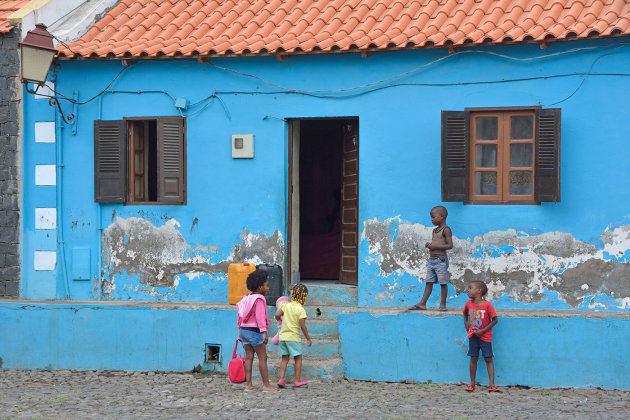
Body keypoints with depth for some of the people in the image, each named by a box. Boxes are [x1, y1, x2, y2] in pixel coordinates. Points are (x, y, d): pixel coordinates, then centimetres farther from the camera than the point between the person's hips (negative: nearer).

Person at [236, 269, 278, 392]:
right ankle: (266, 385, -5)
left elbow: (239, 317, 17)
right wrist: (264, 333, -22)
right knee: (262, 357, -4)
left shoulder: (246, 299, 14)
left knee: (249, 357, 9)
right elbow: (260, 317, -21)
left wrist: (240, 332, 22)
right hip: (254, 331, -9)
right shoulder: (259, 299, -13)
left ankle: (248, 384, 8)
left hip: (244, 330, 9)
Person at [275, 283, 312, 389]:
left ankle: (281, 380, 1)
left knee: (285, 358, 10)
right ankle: (297, 381, 9)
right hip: (293, 337, -5)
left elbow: (277, 315, -5)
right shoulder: (301, 309, -9)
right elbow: (302, 326, -12)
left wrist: (281, 321, 18)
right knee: (298, 358, 7)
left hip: (283, 335, 5)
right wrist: (308, 339, -4)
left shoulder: (286, 305, 4)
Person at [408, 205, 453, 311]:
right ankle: (422, 304, 5)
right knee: (429, 282, 7)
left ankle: (443, 304, 3)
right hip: (431, 260, 8)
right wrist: (429, 245, 6)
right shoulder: (435, 230, 18)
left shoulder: (446, 230, -8)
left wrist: (435, 246, -20)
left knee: (443, 283, -2)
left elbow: (450, 245, -15)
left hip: (441, 260, -8)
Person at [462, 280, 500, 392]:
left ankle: (492, 385, -5)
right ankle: (472, 383, 15)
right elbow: (465, 313, 23)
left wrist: (483, 331, -15)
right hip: (473, 336, 4)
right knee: (473, 358, 7)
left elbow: (495, 320, -12)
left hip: (485, 336, -4)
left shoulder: (487, 305, -15)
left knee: (488, 359, -2)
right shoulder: (469, 304, 0)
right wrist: (466, 322, 6)